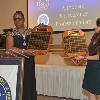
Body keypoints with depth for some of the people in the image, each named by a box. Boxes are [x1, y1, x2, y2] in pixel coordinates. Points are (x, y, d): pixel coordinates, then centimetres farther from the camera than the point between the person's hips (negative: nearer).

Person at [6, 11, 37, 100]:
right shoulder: (11, 34, 3)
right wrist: (24, 51, -19)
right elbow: (9, 48, -11)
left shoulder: (30, 32, 11)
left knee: (30, 85, 1)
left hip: (29, 63, 3)